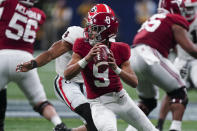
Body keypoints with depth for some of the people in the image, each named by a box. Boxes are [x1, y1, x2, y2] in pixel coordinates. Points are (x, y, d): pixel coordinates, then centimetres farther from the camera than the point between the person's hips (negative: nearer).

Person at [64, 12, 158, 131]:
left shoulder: (119, 50, -7)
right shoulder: (83, 46, -10)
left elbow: (134, 83, -13)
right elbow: (67, 75, -21)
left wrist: (116, 69, -30)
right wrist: (87, 58, -33)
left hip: (121, 98, 3)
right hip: (99, 103, -3)